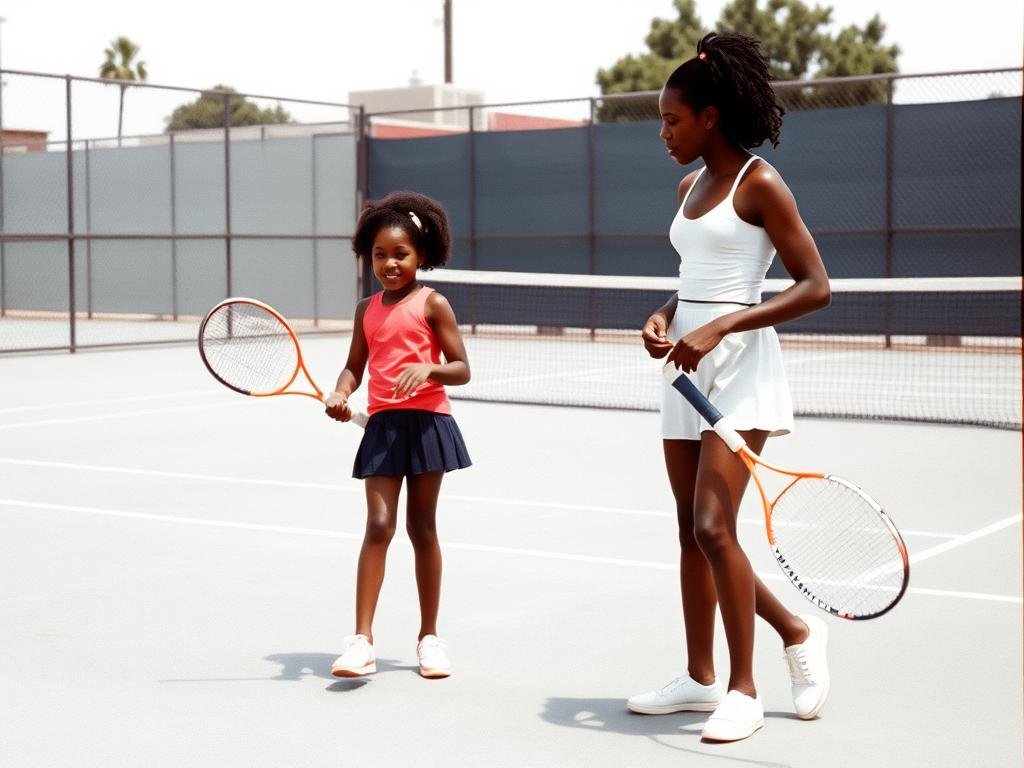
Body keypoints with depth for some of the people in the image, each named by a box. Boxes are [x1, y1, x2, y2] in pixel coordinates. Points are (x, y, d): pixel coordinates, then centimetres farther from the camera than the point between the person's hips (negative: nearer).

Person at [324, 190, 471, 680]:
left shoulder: (432, 304, -3)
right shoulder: (367, 310, 10)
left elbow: (461, 369, -4)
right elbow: (355, 366, 14)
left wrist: (428, 368, -24)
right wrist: (340, 394, -7)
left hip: (426, 422, -2)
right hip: (382, 425, 3)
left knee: (422, 527, 6)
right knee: (378, 525, -8)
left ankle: (429, 636, 19)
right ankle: (361, 640, -9)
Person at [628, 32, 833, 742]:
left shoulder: (760, 184, -9)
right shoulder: (690, 187, 14)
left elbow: (815, 286, -14)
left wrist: (717, 329, -21)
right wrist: (663, 318, 2)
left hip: (741, 366, -8)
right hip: (689, 366, 8)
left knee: (714, 527, -13)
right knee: (691, 530, 10)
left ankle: (744, 690, 1)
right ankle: (700, 677, 22)